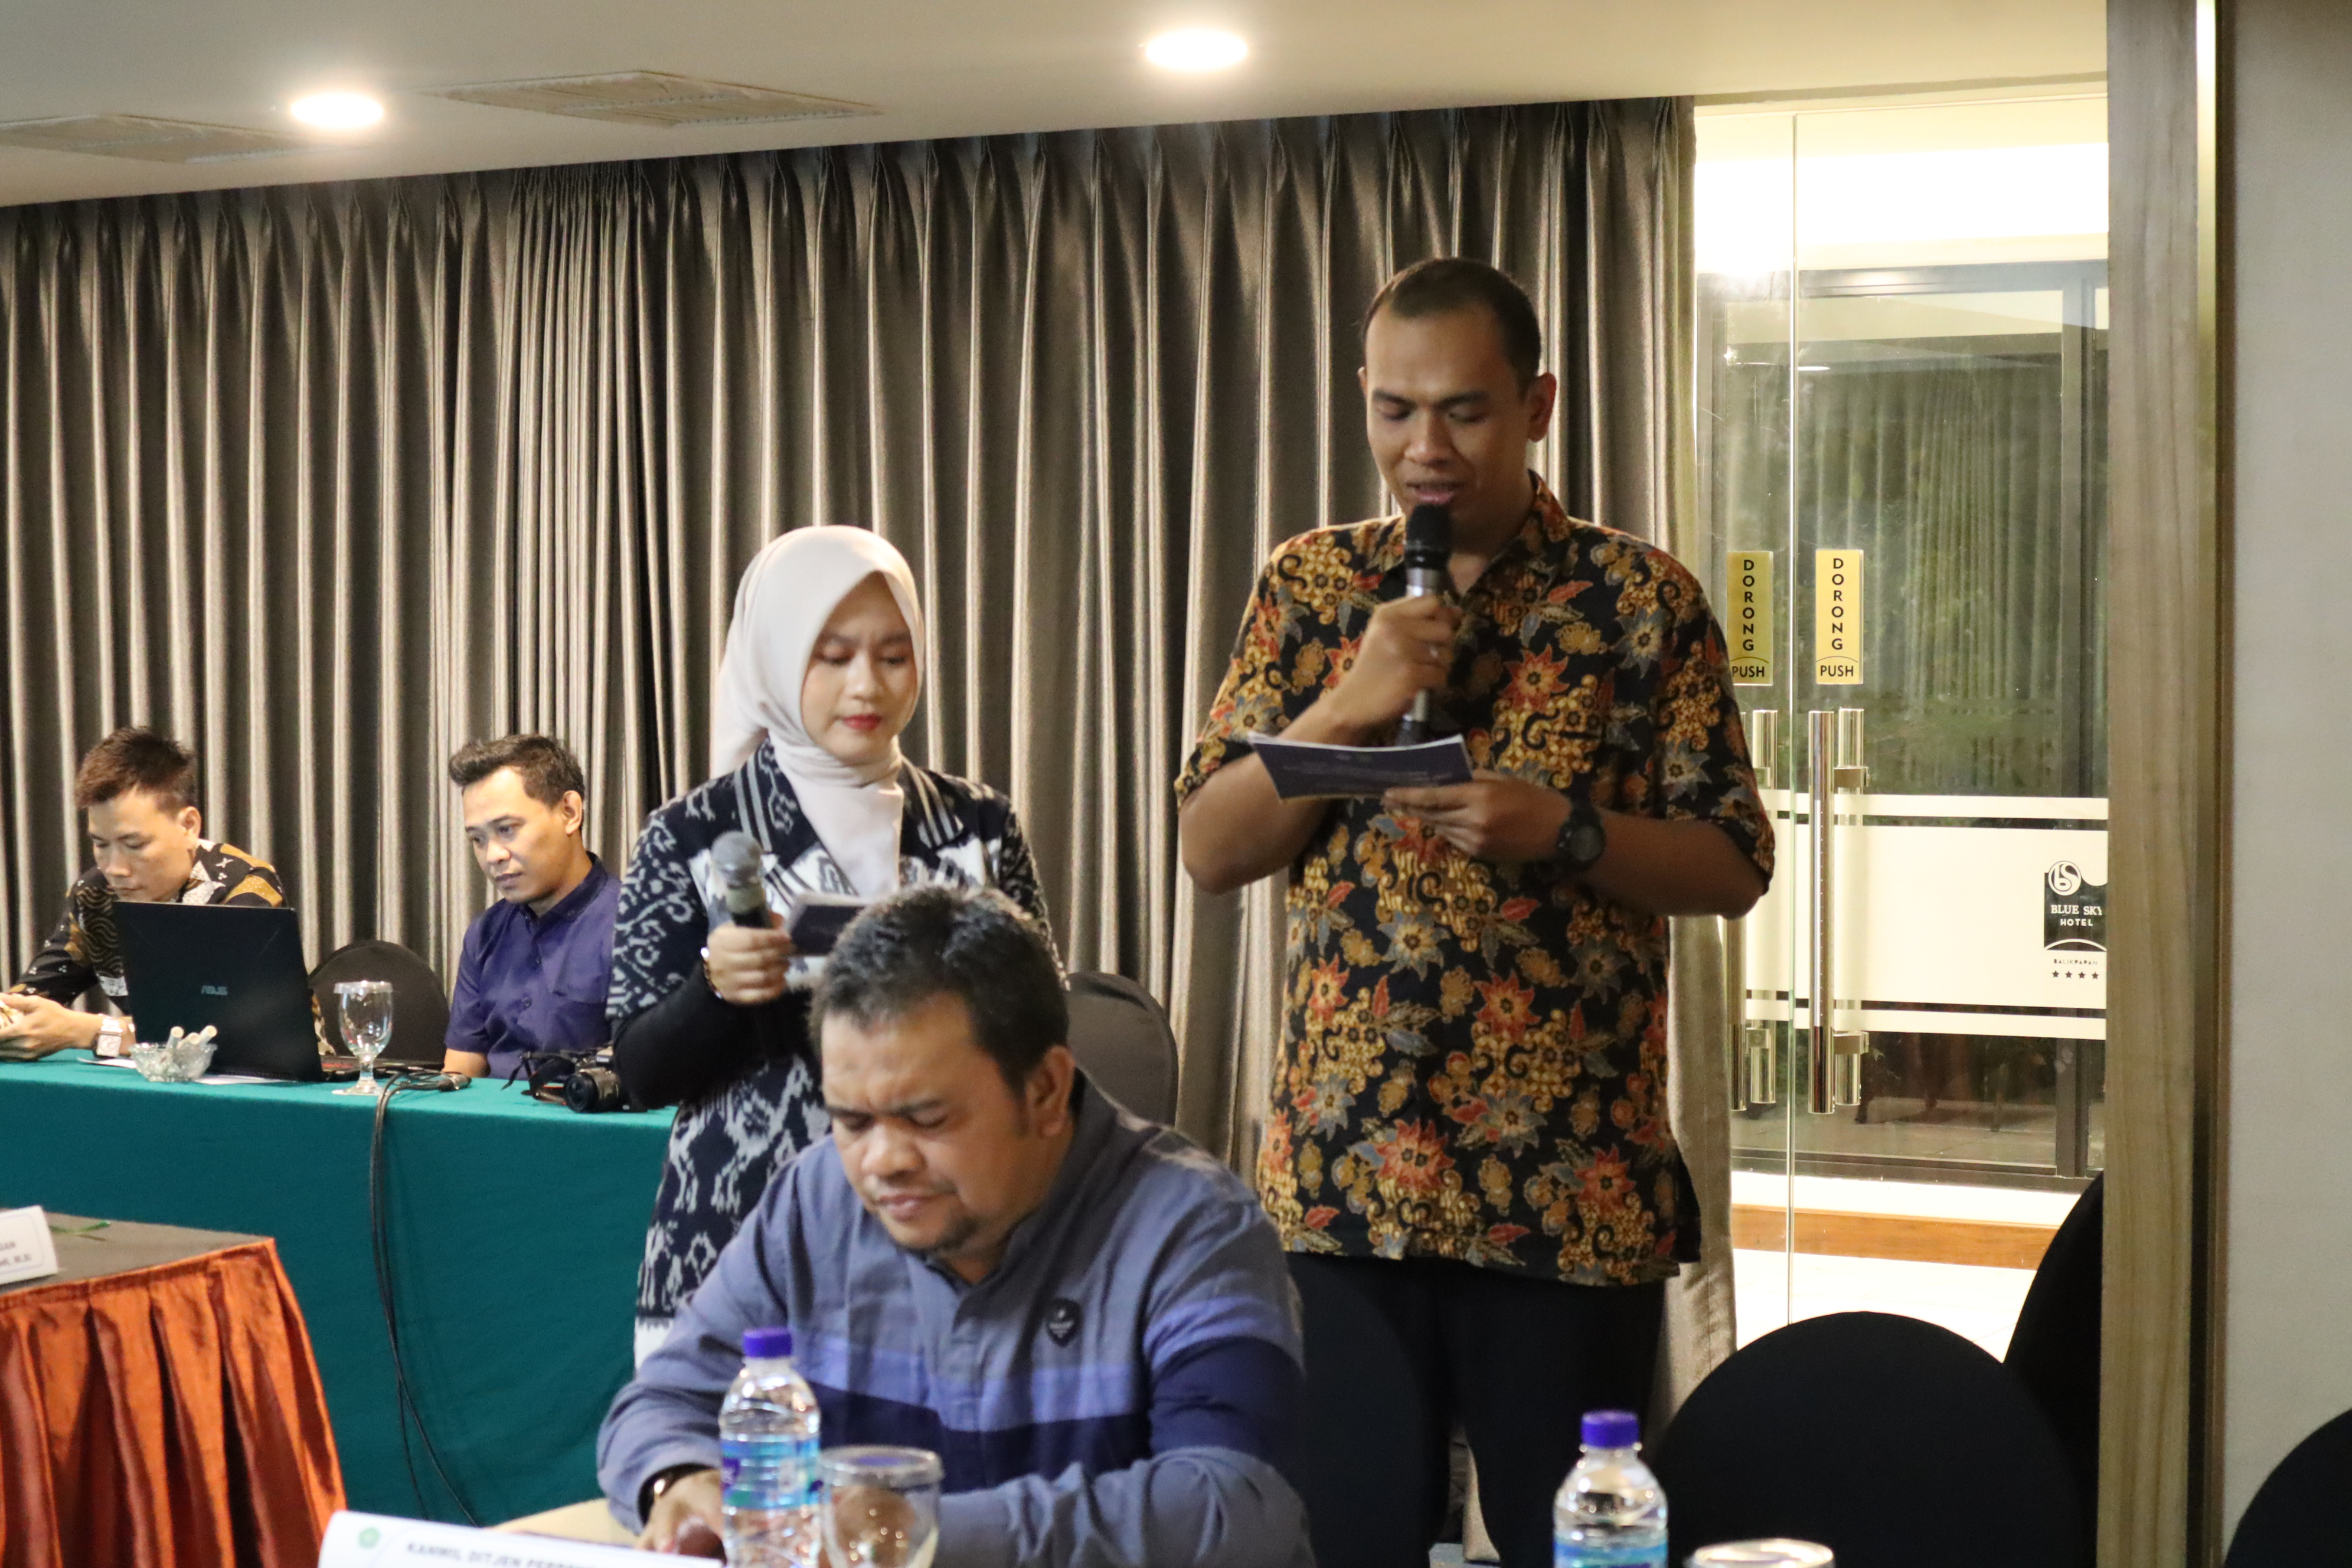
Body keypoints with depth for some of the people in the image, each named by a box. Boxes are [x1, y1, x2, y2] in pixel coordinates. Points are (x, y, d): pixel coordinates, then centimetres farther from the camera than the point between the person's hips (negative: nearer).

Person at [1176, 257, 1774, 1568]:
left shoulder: (1643, 599, 0)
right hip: (1343, 1171, 2)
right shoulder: (1312, 587, 8)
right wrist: (1349, 708, -10)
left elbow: (1736, 865, 1)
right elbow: (1209, 851, 5)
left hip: (1573, 1183, -2)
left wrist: (1560, 830, -17)